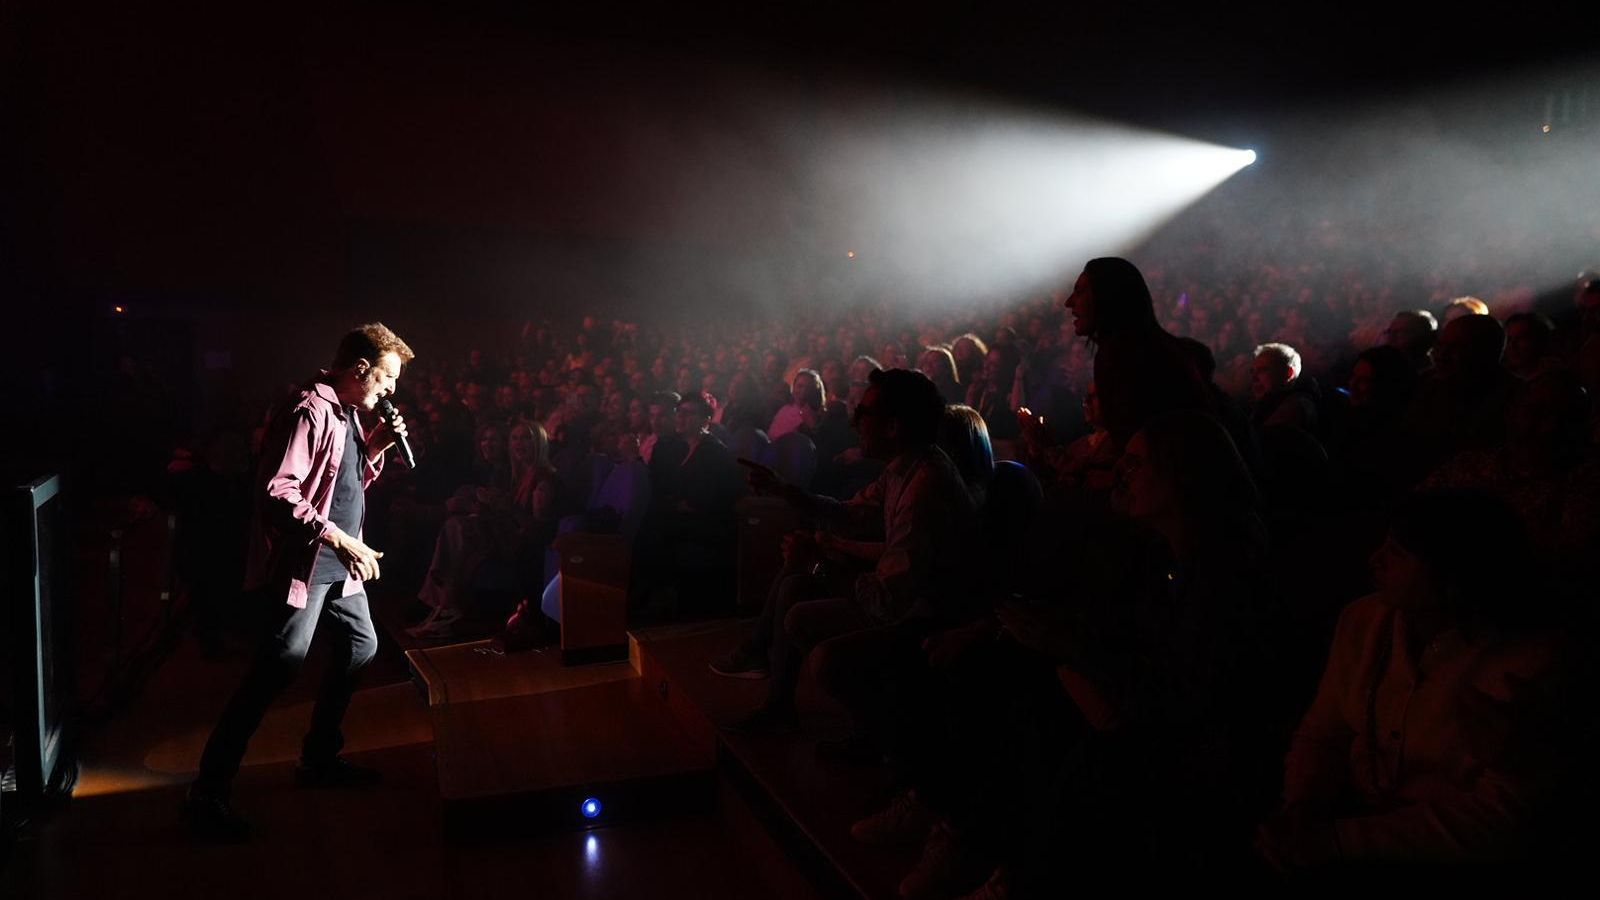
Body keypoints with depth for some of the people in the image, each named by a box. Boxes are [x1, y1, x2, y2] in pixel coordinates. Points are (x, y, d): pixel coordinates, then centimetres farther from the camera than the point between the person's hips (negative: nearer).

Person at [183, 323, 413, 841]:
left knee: (361, 645, 18)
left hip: (339, 564, 11)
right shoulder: (310, 411, -18)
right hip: (304, 562, -11)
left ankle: (319, 759, 31)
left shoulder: (347, 414, 14)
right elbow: (277, 492, -26)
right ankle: (207, 794, -6)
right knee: (280, 666, -13)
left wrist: (375, 448, 5)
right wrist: (338, 536, -27)